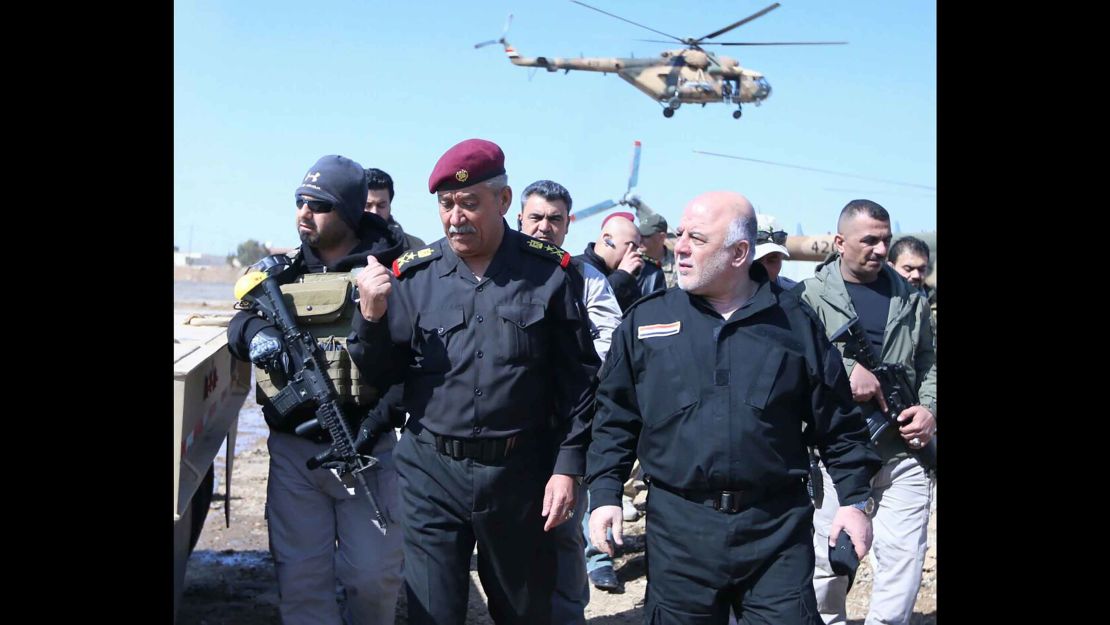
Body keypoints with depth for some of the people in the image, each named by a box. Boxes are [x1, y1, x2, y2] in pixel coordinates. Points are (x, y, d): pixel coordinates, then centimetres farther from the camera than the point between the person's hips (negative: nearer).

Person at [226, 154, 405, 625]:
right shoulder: (283, 273, 12)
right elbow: (242, 322, 6)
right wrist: (255, 334, -16)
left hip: (366, 449, -4)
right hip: (292, 450, 4)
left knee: (374, 576, 5)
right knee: (301, 577, 9)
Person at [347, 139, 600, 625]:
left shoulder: (549, 272, -3)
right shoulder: (413, 275, 0)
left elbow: (577, 380, 0)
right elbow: (380, 376, 4)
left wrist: (568, 466, -4)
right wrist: (371, 316, -13)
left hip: (519, 474, 0)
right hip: (432, 474, 0)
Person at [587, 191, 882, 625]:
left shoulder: (795, 323, 3)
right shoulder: (646, 320, 3)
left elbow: (837, 422, 9)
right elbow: (615, 418, 7)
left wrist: (855, 499, 5)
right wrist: (605, 495, 0)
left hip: (777, 528, 0)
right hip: (679, 527, 1)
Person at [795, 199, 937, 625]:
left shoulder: (911, 299, 12)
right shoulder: (811, 296, -1)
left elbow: (928, 363, 18)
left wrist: (929, 407, 0)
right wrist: (846, 370, -22)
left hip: (903, 450, 3)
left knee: (904, 559, 2)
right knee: (829, 556, 7)